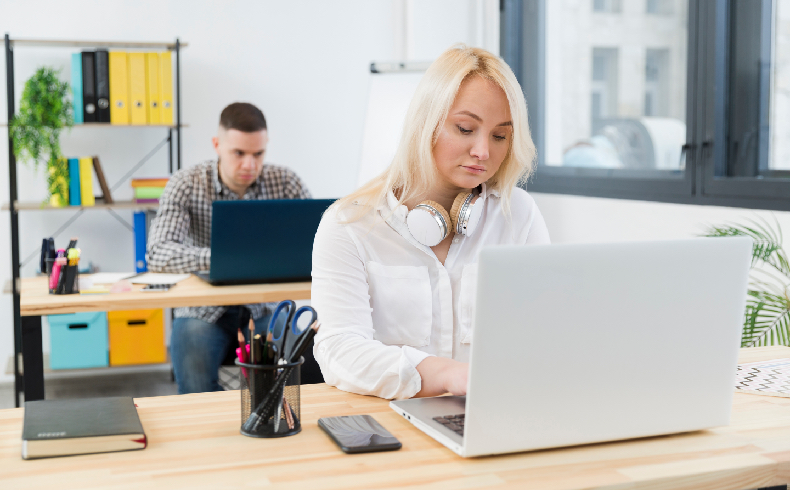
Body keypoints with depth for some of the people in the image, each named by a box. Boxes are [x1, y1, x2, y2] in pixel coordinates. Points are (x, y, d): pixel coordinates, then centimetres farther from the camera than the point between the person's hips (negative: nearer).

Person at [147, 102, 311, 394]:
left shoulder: (285, 182, -3)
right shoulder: (186, 184, -9)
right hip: (204, 312, -2)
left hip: (264, 309, 2)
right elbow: (159, 254, -22)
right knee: (198, 391, -29)